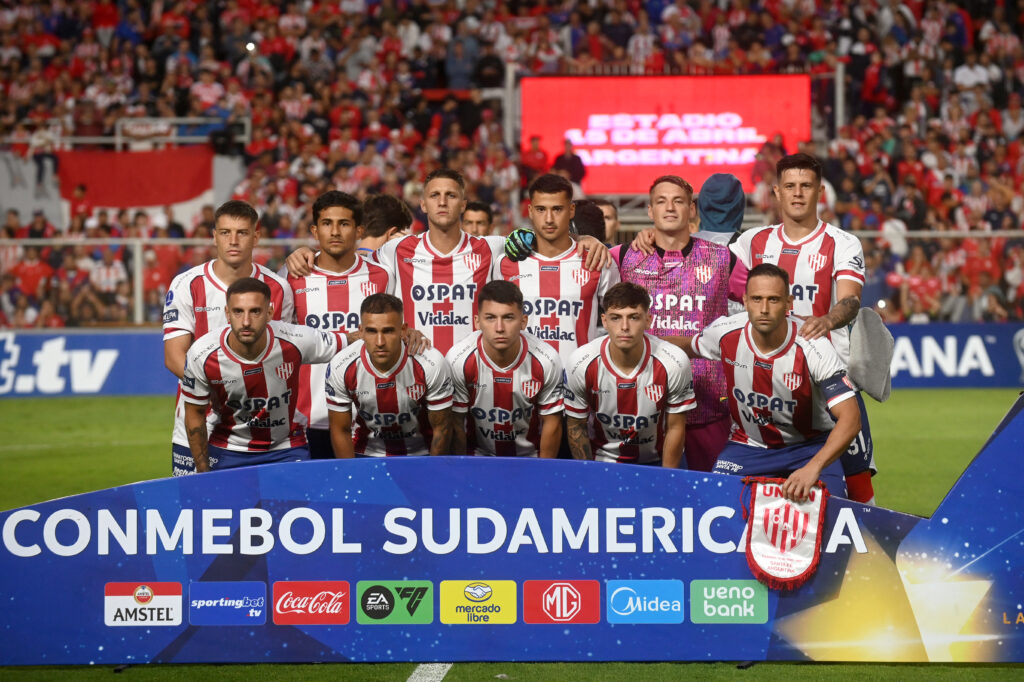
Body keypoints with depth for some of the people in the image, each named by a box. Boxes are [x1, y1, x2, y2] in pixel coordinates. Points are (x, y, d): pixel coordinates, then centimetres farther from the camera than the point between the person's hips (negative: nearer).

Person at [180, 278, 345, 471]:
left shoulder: (294, 342, -23)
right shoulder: (201, 355, -21)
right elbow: (195, 415, -6)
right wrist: (204, 474, -2)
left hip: (288, 450, 0)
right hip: (227, 454, 0)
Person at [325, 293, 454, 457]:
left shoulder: (432, 365, -22)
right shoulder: (341, 368, -19)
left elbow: (441, 428, -9)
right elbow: (340, 431, -6)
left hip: (420, 451, -1)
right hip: (366, 453, 1)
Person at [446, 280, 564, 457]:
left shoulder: (547, 361, -15)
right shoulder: (458, 360, -16)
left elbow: (551, 423, -3)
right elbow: (456, 422, -6)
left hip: (530, 456, 1)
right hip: (478, 454, -1)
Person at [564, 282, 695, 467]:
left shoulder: (674, 363, -18)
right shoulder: (580, 364, -16)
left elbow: (675, 428, -7)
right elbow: (576, 427, -4)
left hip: (658, 460, 0)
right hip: (603, 460, 0)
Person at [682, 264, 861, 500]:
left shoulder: (812, 347, -26)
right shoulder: (725, 333, -15)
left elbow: (850, 418, -32)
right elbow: (689, 347, 11)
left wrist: (813, 468, -45)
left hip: (810, 446, -2)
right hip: (746, 444, 2)